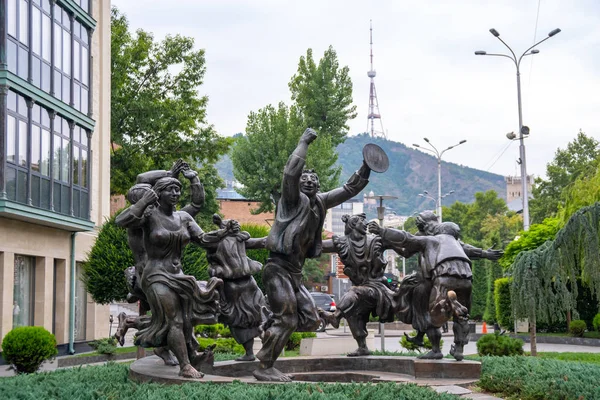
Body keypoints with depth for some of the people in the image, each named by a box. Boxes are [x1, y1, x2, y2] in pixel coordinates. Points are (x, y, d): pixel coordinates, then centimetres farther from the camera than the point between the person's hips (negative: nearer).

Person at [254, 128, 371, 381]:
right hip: (279, 268, -8)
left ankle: (271, 328, 21)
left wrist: (366, 168, 5)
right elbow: (292, 171, -24)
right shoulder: (294, 199, -6)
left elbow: (349, 189, 17)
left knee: (310, 320, 5)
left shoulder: (320, 202, 15)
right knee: (287, 320, -10)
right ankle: (264, 368, -2)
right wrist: (304, 142, -16)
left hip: (295, 272, 8)